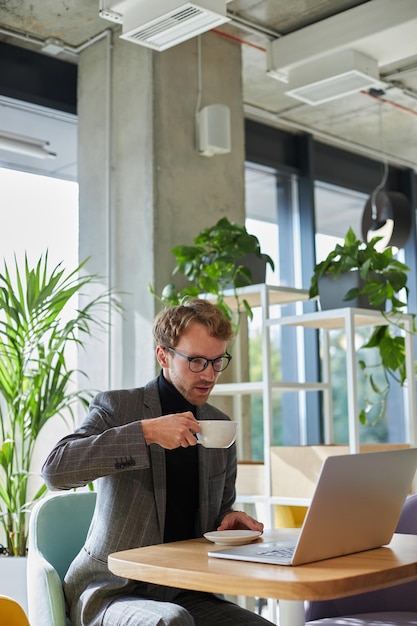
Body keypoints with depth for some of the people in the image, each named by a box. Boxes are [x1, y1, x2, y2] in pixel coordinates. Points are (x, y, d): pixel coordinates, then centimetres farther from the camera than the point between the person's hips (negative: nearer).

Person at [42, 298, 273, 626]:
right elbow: (54, 469, -22)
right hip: (111, 587, -5)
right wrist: (146, 431, -27)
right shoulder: (116, 406, -5)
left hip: (182, 592, 5)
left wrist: (230, 520, -3)